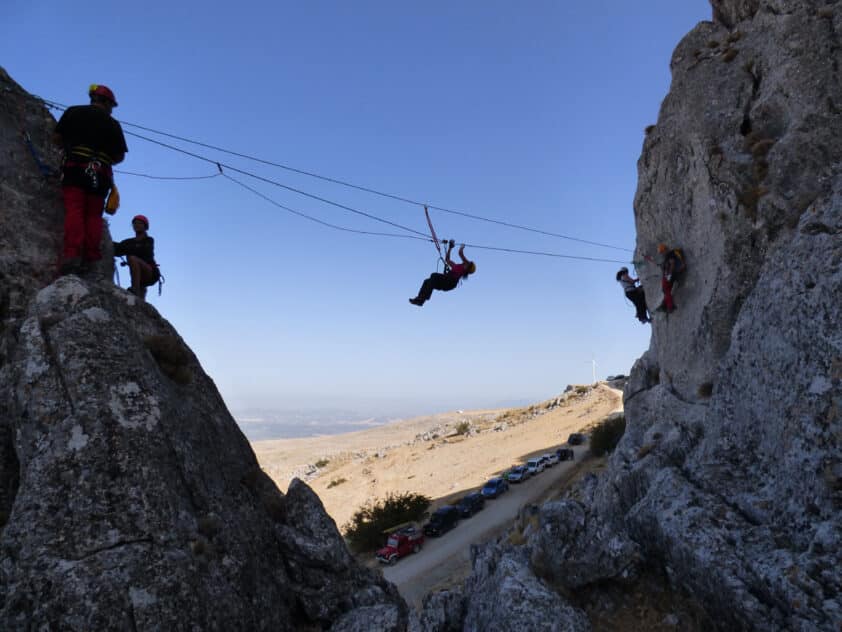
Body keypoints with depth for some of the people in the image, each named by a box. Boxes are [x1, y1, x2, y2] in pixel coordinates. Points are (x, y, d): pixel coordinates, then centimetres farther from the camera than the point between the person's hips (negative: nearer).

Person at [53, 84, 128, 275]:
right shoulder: (113, 124, 12)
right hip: (101, 174, 1)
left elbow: (57, 138, 8)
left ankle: (72, 254, -24)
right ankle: (90, 257, -4)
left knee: (74, 210, -9)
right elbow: (120, 156, 11)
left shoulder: (74, 112, 11)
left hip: (75, 167, -1)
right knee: (94, 215, 5)